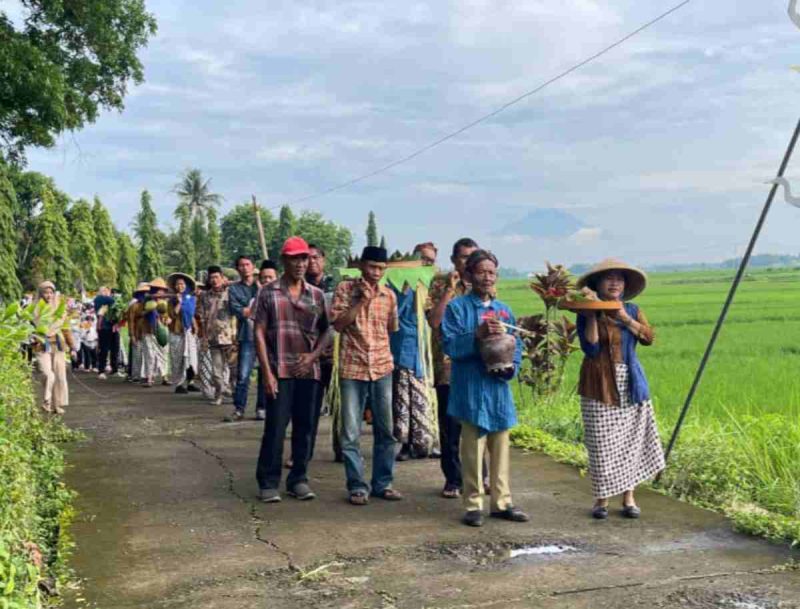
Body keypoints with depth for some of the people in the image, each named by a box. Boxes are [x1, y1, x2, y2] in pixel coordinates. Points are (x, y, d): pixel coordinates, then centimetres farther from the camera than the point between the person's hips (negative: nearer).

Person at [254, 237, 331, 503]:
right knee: (275, 427, -3)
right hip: (279, 371, -3)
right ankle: (268, 483, 8)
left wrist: (313, 356, -6)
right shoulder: (268, 292, 1)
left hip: (308, 371, 3)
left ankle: (298, 480, 18)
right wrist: (267, 371, -9)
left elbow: (326, 331, 12)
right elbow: (259, 332, -2)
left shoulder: (316, 295, 9)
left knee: (305, 427, 7)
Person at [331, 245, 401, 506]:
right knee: (351, 432, 0)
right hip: (352, 367, -3)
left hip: (382, 367, 3)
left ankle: (383, 483, 17)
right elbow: (337, 323, -9)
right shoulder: (345, 288, -1)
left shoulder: (389, 294, 7)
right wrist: (361, 300, -14)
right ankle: (357, 485, 9)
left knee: (385, 429, 7)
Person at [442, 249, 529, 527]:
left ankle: (501, 502, 21)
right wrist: (477, 335, -24)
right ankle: (474, 505, 10)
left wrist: (512, 366, -7)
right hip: (471, 388, -5)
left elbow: (517, 345, 12)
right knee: (473, 449, 0)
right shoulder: (458, 307, -3)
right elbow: (449, 345, -12)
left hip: (499, 387, 5)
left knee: (501, 447, 11)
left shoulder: (504, 310, 11)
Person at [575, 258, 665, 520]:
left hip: (631, 385, 4)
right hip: (600, 387, -4)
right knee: (602, 444, -2)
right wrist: (592, 316, -17)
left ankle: (629, 497, 15)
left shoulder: (632, 310, 10)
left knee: (631, 440, 5)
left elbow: (648, 337, -4)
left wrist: (625, 318, -11)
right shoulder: (587, 313, -2)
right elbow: (590, 349, -13)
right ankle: (602, 498, 11)